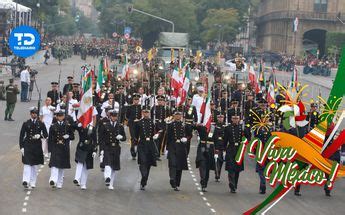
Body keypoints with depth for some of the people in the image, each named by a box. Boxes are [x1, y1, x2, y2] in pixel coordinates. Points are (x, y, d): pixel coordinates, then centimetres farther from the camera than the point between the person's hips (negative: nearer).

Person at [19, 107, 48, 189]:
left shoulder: (41, 124, 4)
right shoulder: (26, 124, 0)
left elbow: (46, 134, 6)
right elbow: (21, 136, 2)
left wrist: (40, 136, -15)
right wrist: (21, 147, -5)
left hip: (37, 147, 2)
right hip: (28, 146, -2)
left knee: (35, 166, 8)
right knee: (27, 164, -12)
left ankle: (33, 183, 17)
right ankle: (26, 182, -20)